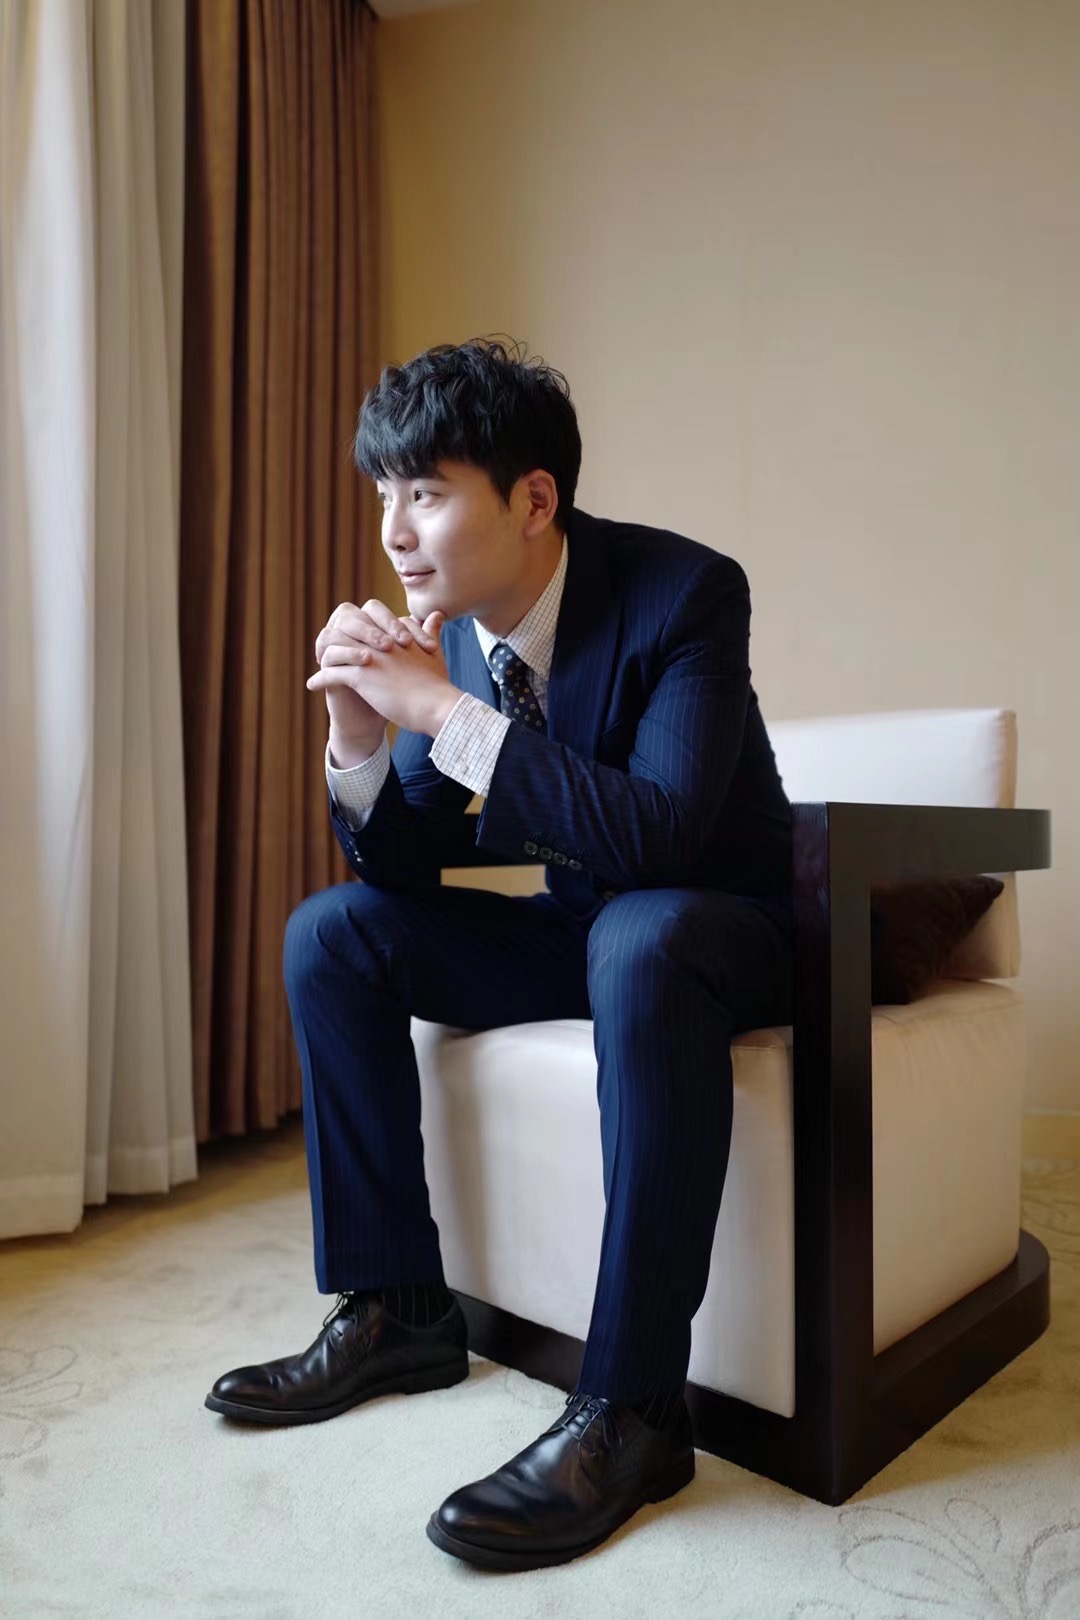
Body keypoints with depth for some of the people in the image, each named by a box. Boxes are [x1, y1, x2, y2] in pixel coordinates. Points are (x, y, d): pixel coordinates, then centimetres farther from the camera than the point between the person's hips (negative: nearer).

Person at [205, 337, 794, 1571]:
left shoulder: (686, 592, -21)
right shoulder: (442, 625, -4)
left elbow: (657, 835, -33)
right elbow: (409, 868, -2)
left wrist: (444, 709, -34)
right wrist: (358, 739, -22)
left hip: (726, 924, -6)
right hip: (579, 923, 6)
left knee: (641, 941, -39)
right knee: (331, 932, -7)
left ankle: (631, 1405, -26)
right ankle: (398, 1309, 1)